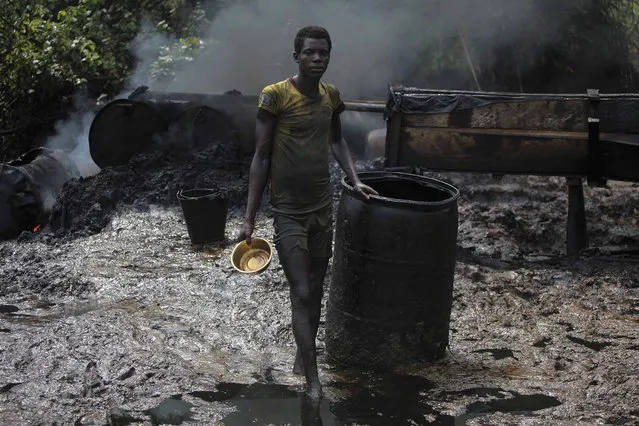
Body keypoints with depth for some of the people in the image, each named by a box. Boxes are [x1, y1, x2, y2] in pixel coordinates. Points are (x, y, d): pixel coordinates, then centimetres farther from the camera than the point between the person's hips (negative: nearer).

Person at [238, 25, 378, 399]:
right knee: (301, 294, -6)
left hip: (323, 208, 6)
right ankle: (314, 382, -3)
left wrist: (355, 179, 10)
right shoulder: (275, 96, -13)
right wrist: (250, 218, -10)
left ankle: (303, 357, 32)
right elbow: (261, 157, -10)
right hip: (289, 212, -5)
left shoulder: (331, 96, 4)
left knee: (316, 290, 14)